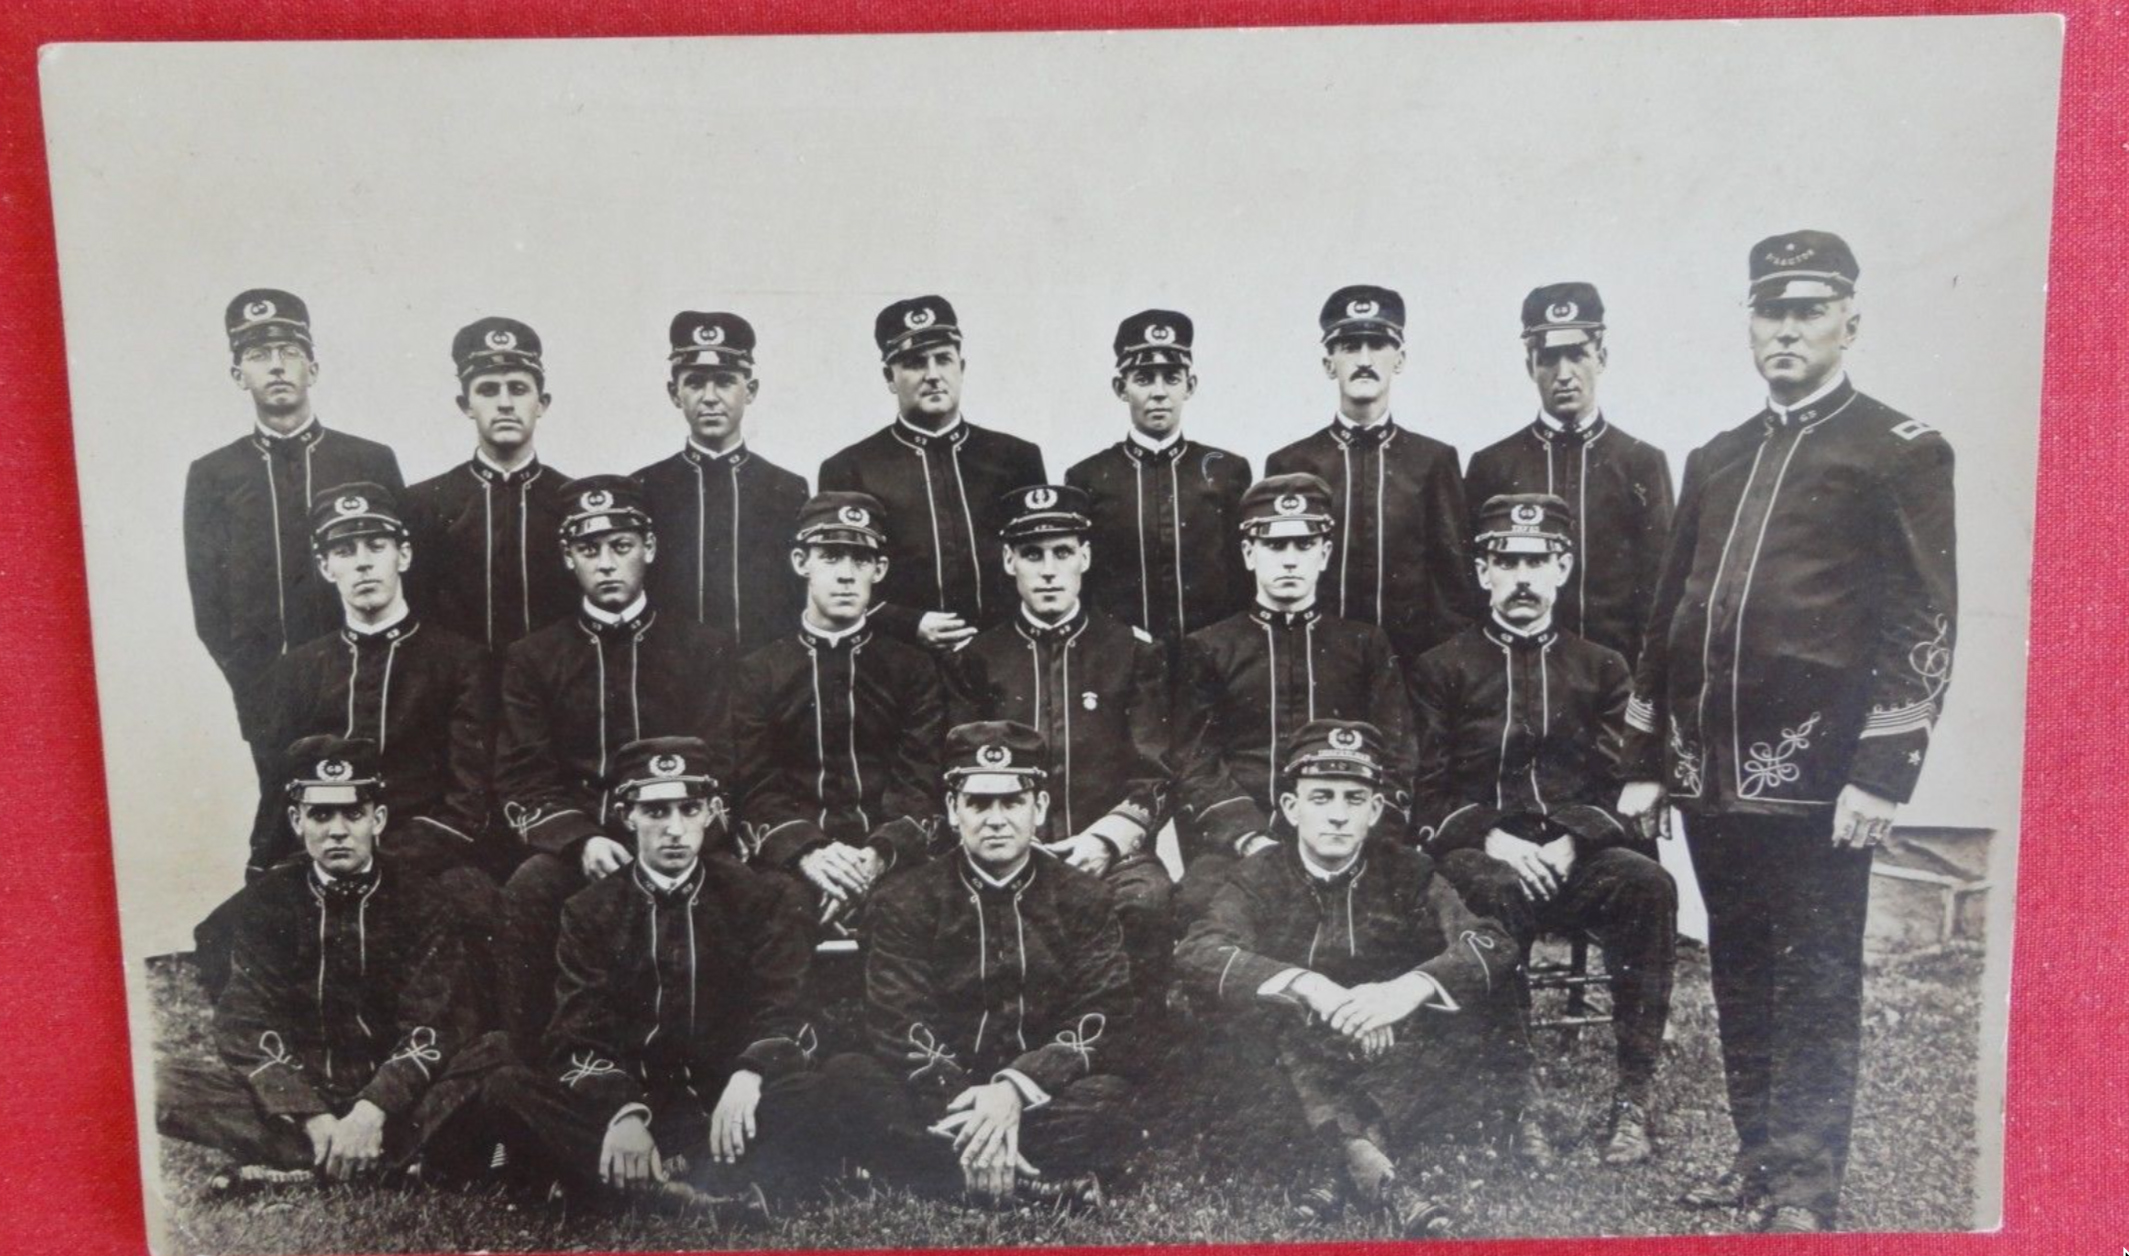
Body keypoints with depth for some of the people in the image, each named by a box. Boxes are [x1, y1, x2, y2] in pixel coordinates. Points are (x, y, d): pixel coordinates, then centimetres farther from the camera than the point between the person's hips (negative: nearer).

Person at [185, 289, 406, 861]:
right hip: (270, 701, 1)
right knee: (283, 838, 1)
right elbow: (209, 606, 6)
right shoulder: (212, 475, 9)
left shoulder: (372, 462, 6)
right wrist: (263, 692, -4)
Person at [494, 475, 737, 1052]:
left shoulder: (704, 649, 10)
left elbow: (716, 770, 4)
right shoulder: (533, 657, 13)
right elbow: (522, 782, 5)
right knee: (526, 891, -31)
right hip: (571, 841, 1)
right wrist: (581, 841, -14)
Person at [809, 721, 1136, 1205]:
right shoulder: (905, 902, 5)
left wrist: (1016, 1090, -22)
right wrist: (966, 1111, -24)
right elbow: (897, 1030, -6)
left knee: (1111, 1098, -31)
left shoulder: (1085, 899, 7)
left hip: (1040, 1098, -1)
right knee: (844, 1076, -28)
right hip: (938, 1101, 1)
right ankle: (1041, 1184, -30)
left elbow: (1103, 1028, -4)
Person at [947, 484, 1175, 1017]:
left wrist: (1106, 839, -12)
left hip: (1113, 851, 0)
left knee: (1148, 900, -33)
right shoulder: (978, 658, 12)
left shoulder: (1134, 652, 10)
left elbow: (1157, 773, 5)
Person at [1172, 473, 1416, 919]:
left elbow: (1394, 763, 11)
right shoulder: (1207, 649, 14)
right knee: (1200, 900, -32)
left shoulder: (1367, 645, 17)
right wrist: (1251, 840, -11)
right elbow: (1195, 768, 6)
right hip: (1235, 837, 0)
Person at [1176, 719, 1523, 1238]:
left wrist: (1412, 987, -35)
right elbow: (1197, 950, -21)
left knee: (1494, 1025, -24)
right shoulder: (1263, 877, -2)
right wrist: (1307, 985, -36)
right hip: (1299, 1074, -1)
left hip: (1393, 1067, 1)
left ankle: (1341, 1167, -29)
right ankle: (1381, 1175, -40)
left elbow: (1493, 944, -15)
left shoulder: (1405, 872, 0)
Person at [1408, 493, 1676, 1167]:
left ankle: (1633, 1095, -24)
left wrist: (1570, 842, -11)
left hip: (1580, 851, 2)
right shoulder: (1441, 668, 13)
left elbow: (1619, 784, 8)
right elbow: (1427, 795, 5)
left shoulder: (1603, 669, 18)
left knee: (1647, 882, -30)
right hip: (1477, 851, -2)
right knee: (1493, 897, -36)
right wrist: (1492, 837, -13)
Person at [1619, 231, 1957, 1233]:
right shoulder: (1715, 461, 16)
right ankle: (1758, 1158, 27)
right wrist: (1644, 763, 14)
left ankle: (1805, 1187, 11)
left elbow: (1924, 627, -6)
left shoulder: (1902, 453, 0)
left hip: (1815, 776, -6)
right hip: (1713, 773, 6)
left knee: (1815, 983, 1)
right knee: (1738, 972, 14)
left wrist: (1882, 775, -14)